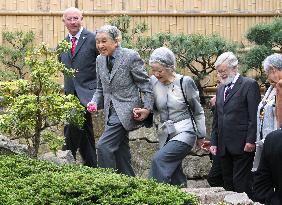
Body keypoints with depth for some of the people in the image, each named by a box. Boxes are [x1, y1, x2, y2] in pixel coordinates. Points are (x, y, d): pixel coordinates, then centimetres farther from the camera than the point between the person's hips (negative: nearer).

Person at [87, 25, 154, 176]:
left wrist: (147, 108, -12)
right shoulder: (100, 60, 11)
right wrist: (95, 103, 0)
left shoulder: (131, 56, -8)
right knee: (120, 152, 9)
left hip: (126, 110, -7)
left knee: (103, 146, -18)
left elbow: (145, 83, -5)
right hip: (111, 112, 7)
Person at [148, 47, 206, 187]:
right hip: (165, 134, 5)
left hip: (184, 133, -5)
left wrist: (201, 136, 5)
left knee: (159, 159, -24)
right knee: (174, 173, 4)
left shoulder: (185, 82, -8)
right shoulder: (153, 82, 2)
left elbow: (198, 111, 2)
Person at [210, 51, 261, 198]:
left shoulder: (249, 85, -2)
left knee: (241, 184, -10)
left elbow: (254, 116, -9)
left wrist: (251, 140, -15)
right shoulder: (221, 89, 20)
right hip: (224, 147, 7)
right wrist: (214, 142, 14)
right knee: (228, 184, 6)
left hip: (242, 146, -7)